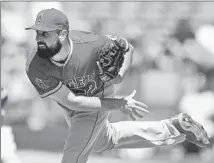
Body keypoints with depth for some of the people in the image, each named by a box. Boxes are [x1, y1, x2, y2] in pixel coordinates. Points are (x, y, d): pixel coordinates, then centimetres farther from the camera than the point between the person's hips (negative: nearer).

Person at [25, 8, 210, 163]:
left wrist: (120, 73, -35)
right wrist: (118, 104, -33)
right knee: (102, 141, 26)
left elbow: (127, 47, -14)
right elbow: (71, 101, -32)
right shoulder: (35, 67, -34)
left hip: (99, 96, -4)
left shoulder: (90, 44, -36)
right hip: (73, 107, 4)